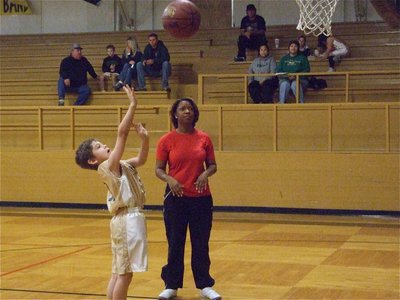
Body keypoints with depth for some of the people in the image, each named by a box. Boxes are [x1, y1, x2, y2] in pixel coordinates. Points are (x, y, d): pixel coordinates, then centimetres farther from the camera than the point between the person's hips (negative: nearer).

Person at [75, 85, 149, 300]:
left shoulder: (120, 167, 13)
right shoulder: (107, 167, -12)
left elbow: (141, 160, 20)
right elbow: (122, 133, -19)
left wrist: (144, 138, 2)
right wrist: (133, 105, -18)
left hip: (128, 220, 9)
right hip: (127, 220, -9)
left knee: (118, 272, 12)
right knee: (124, 273, -5)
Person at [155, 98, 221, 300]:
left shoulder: (204, 138, 3)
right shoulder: (167, 140, -2)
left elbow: (212, 165, 9)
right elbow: (159, 169, 0)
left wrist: (206, 174, -13)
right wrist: (169, 179, -20)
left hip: (201, 198, 1)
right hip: (176, 197, -1)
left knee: (201, 243, 7)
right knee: (175, 243, 6)